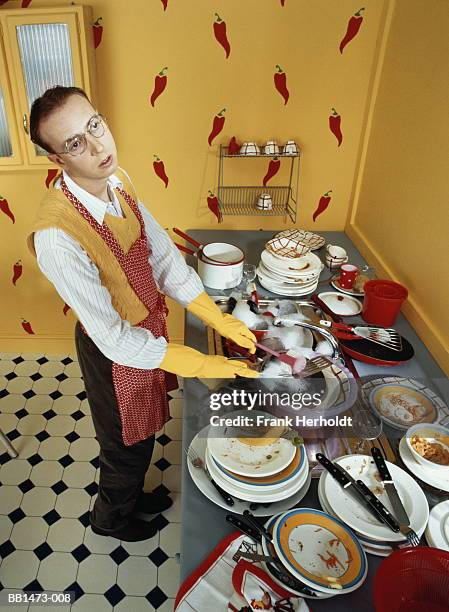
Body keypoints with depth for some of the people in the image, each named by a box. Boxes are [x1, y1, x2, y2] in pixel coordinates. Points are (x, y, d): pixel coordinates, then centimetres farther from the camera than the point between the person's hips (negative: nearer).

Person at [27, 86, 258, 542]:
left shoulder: (116, 180, -10)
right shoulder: (56, 236, -34)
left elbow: (162, 254, -5)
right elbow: (113, 338, -29)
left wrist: (221, 321, -9)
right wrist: (203, 366, -24)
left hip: (150, 324, 7)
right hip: (115, 352, -7)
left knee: (142, 432, 30)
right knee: (127, 443, 21)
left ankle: (134, 495, 62)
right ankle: (111, 517, 56)